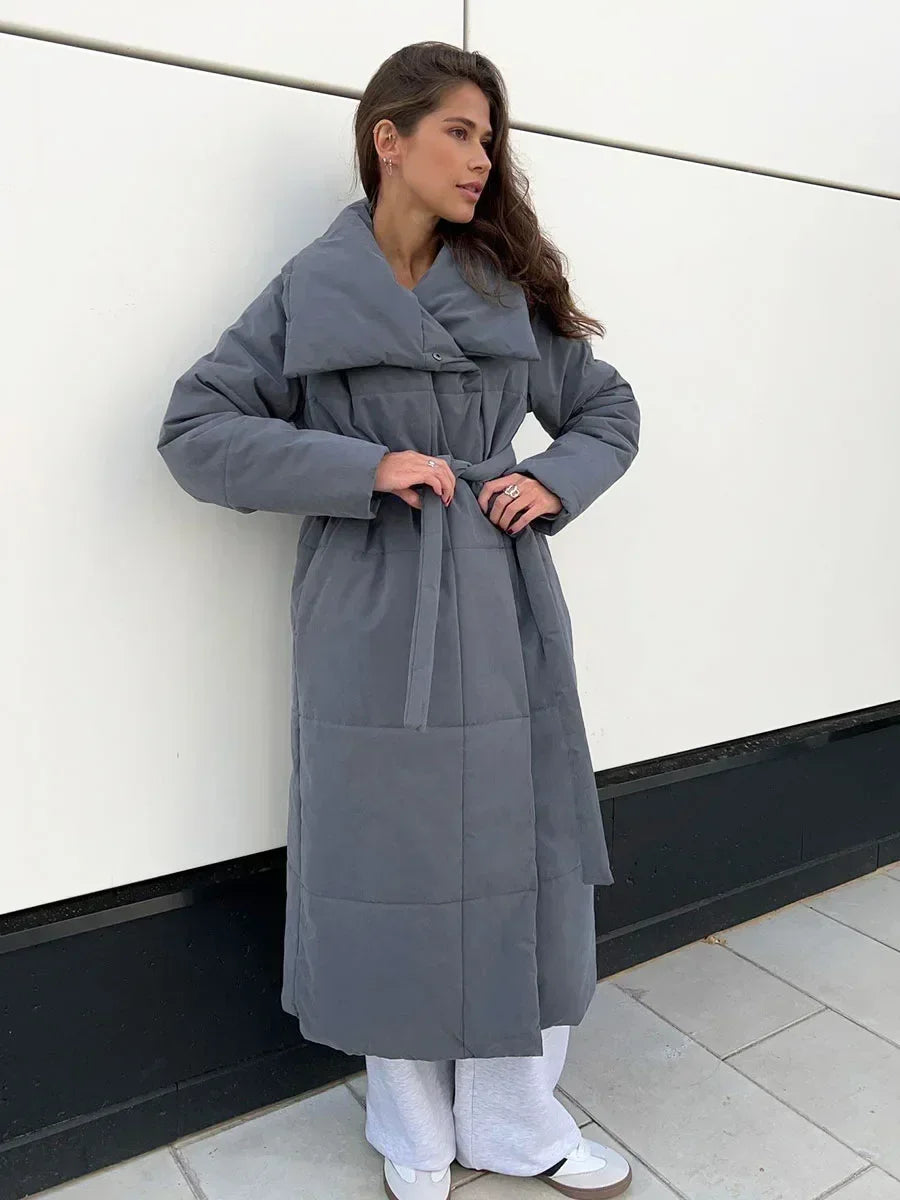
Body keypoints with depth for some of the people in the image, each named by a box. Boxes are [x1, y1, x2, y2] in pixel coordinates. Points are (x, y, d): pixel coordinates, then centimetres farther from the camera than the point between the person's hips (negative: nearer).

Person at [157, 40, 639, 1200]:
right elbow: (195, 428, -4)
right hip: (371, 628, -2)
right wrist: (365, 468, -14)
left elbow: (608, 410, 17)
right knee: (392, 867, 7)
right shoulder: (309, 292, 1)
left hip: (503, 618, 3)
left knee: (516, 860, 8)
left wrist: (553, 482, -4)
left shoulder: (514, 287, 10)